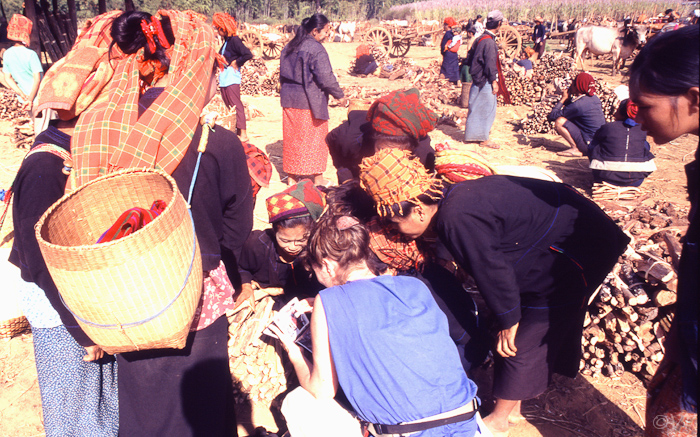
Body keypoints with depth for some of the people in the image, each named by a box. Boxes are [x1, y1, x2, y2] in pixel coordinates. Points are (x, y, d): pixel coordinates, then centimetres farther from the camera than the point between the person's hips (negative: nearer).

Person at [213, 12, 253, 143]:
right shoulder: (226, 41, 14)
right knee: (229, 106, 12)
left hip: (232, 79, -10)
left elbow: (248, 55, -25)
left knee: (236, 106, -7)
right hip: (224, 79, 10)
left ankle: (243, 134, -4)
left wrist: (236, 63, -14)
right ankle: (234, 132, 20)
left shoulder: (234, 40, -14)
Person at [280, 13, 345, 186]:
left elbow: (283, 76, 16)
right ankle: (317, 178, 14)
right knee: (315, 139, 6)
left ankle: (291, 177, 20)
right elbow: (326, 78, -18)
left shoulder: (288, 48, 11)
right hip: (310, 102, -7)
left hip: (289, 100, 7)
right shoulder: (316, 49, -15)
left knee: (292, 138, 13)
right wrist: (340, 95, -6)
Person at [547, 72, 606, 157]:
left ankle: (576, 150, -9)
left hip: (590, 145, -9)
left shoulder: (577, 104, -20)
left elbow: (552, 116, -14)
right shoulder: (594, 98, 5)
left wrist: (563, 99, -5)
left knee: (559, 122, -15)